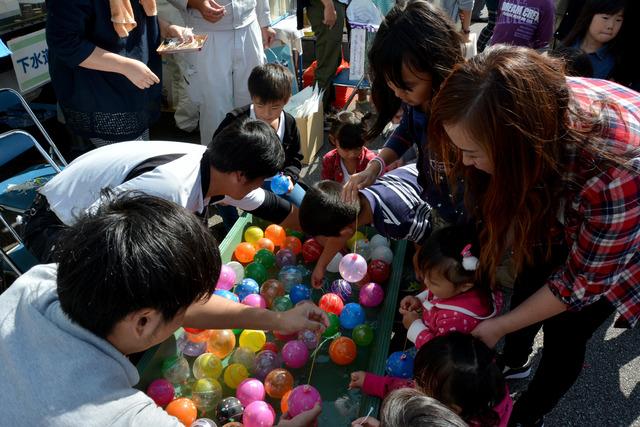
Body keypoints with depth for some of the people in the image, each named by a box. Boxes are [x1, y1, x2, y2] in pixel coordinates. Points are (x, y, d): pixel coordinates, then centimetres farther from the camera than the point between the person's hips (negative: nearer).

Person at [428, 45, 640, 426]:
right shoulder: (533, 110, -29)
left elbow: (583, 279, -27)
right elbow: (511, 203, -11)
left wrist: (499, 326, -18)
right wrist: (480, 260, -20)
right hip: (563, 208, 4)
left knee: (564, 334, 5)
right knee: (530, 282, 14)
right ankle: (514, 362, 45)